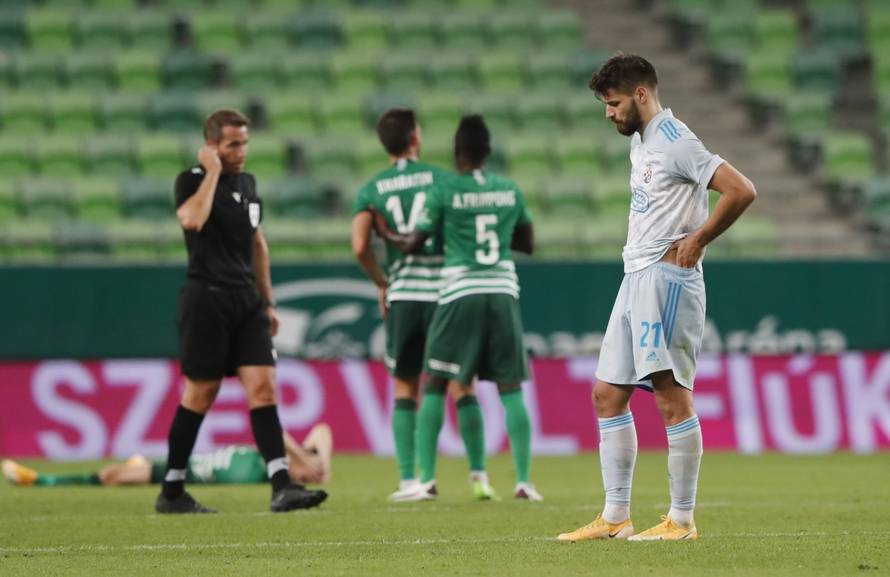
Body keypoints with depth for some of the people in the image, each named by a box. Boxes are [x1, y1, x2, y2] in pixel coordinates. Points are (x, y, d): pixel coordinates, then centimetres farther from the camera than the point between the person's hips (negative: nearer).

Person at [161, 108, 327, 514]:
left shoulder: (247, 183, 15)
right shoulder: (192, 181, -6)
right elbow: (192, 219, -28)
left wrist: (268, 302, 22)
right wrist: (213, 172, -17)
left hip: (246, 299, 6)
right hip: (207, 298, -6)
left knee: (263, 387, -6)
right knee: (200, 395, 0)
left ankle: (281, 487, -14)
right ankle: (171, 492, 11)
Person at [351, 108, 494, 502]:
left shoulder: (372, 189, 4)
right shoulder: (439, 178, 0)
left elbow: (360, 247, -7)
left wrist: (381, 284, 9)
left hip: (402, 296, 1)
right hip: (444, 291, -1)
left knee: (405, 390, 8)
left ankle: (409, 480, 1)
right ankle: (479, 476, 4)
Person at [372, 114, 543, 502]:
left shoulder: (445, 192, -3)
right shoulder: (510, 191, 8)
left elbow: (413, 244, 1)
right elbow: (527, 243, 18)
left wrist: (385, 232, 20)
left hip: (460, 295, -3)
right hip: (504, 292, 3)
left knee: (434, 384, 7)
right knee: (511, 388, 3)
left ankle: (427, 477, 2)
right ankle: (524, 480, -5)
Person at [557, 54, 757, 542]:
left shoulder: (675, 143, -13)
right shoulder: (640, 141, 16)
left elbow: (742, 190, -20)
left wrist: (697, 240, -14)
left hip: (667, 278, -10)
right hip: (636, 279, 10)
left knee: (672, 398, -8)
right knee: (608, 395, 8)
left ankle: (681, 520, -4)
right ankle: (615, 517, 11)